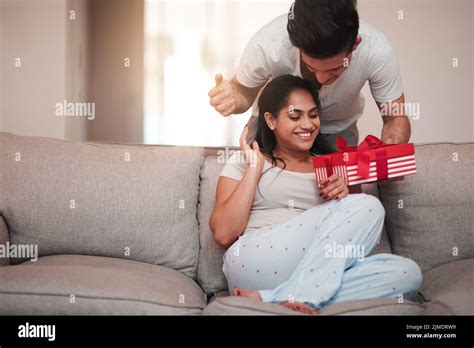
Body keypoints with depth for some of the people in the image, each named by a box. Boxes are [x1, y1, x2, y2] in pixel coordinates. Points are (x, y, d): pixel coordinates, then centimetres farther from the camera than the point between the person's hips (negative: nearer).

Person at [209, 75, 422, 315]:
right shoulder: (243, 163, 13)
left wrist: (344, 197, 0)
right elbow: (223, 234, -1)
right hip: (256, 268, -5)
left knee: (407, 272, -21)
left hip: (311, 273, 5)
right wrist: (254, 169, 0)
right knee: (366, 206, -15)